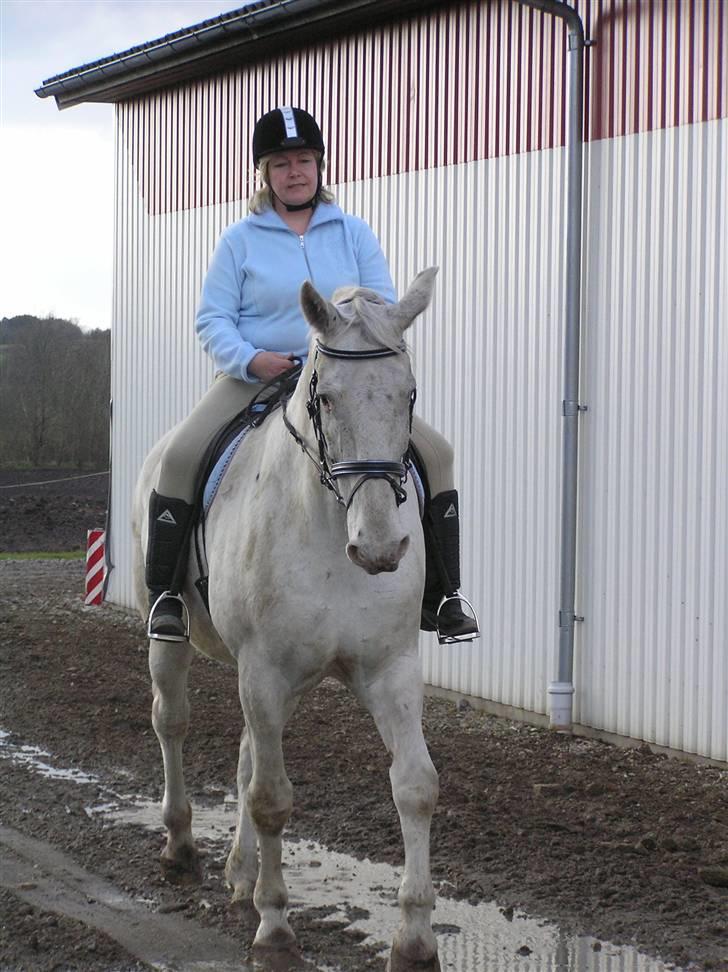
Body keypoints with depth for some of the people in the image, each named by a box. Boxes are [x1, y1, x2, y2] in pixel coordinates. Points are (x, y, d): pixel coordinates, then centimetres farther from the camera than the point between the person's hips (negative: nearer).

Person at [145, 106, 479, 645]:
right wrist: (249, 358, -21)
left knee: (435, 453, -11)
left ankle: (439, 597, -2)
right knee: (181, 456, -26)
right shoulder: (241, 239, 3)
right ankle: (165, 591, -12)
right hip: (255, 377, -2)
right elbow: (212, 320, 0)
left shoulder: (354, 234, 8)